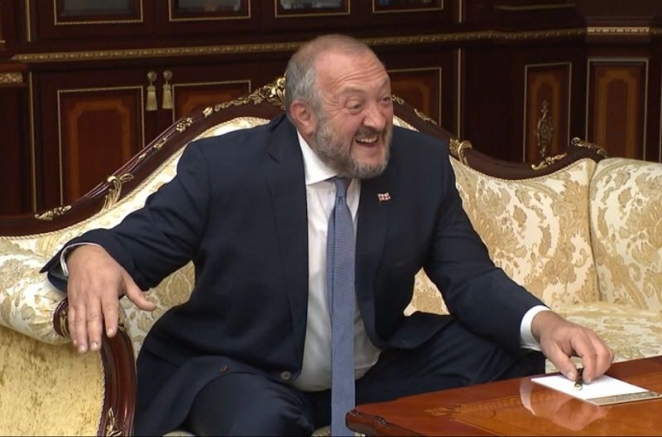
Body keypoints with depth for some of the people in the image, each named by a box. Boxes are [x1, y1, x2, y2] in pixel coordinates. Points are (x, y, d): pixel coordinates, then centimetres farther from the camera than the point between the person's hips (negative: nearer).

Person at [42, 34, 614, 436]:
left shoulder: (422, 163, -5)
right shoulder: (223, 166, -15)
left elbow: (471, 278, -6)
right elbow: (135, 244, -10)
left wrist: (543, 323, -28)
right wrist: (91, 255, -37)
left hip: (379, 369, 5)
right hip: (242, 373, -5)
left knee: (514, 359, -8)